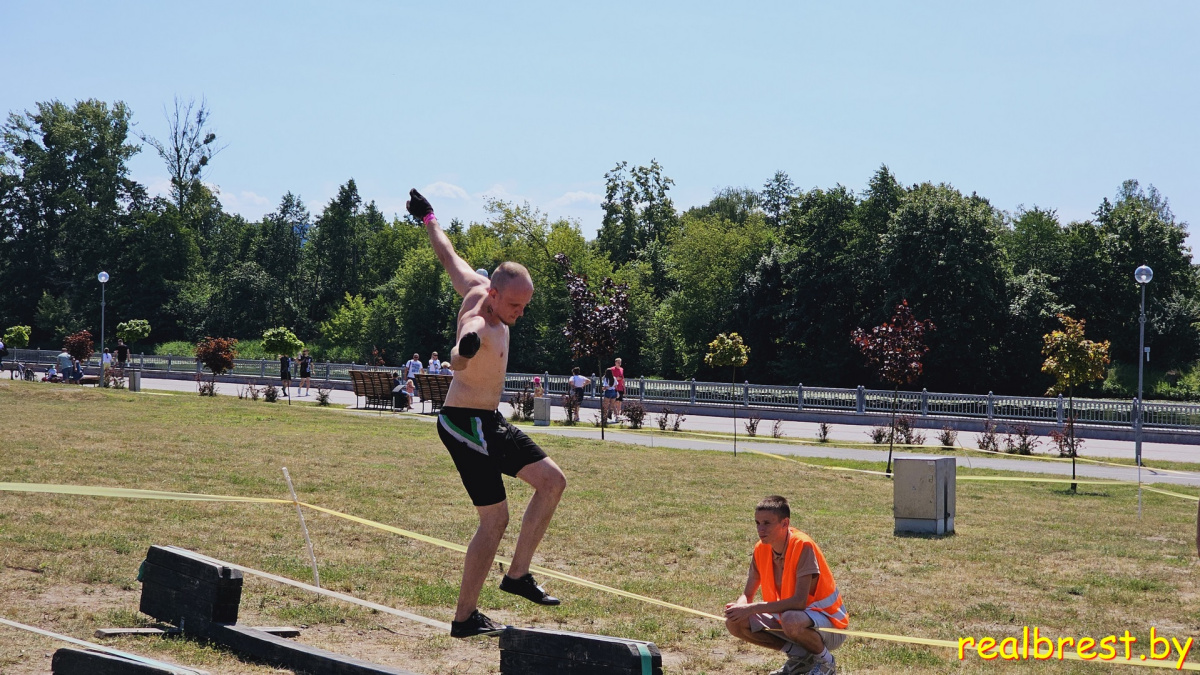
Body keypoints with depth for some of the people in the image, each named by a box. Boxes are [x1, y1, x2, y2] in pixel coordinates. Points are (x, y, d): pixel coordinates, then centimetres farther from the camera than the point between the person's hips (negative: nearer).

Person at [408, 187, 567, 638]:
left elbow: (449, 258, 18)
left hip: (488, 423, 10)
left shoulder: (476, 289, 1)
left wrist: (428, 220, 34)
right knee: (495, 521, -8)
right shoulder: (478, 324, -26)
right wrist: (464, 351, -72)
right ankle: (465, 618, 0)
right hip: (466, 424, -10)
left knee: (552, 481, 8)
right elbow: (457, 360, -49)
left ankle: (517, 574, 10)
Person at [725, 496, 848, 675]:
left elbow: (799, 601, -31)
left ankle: (825, 660, -7)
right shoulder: (761, 549, -3)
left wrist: (752, 608, -31)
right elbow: (747, 595, 5)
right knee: (735, 623, -10)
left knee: (791, 620, -40)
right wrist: (739, 607, -20)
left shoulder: (802, 546, -24)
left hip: (829, 624, -7)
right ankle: (800, 656, 4)